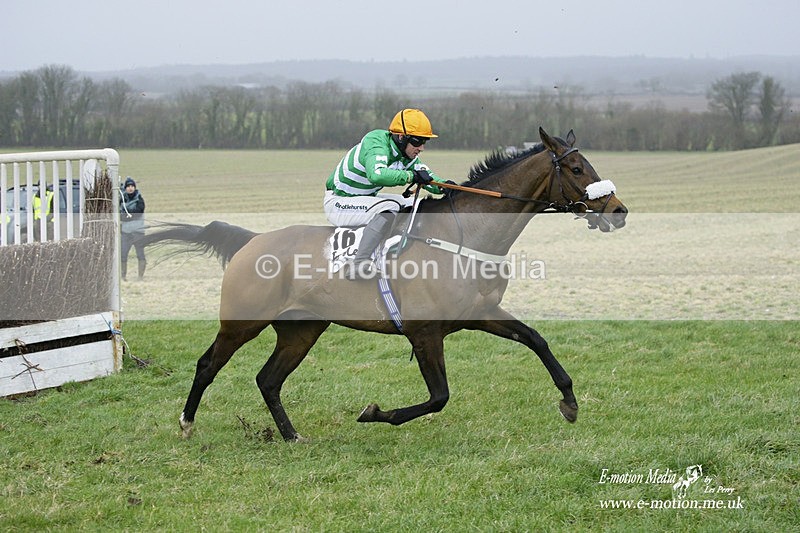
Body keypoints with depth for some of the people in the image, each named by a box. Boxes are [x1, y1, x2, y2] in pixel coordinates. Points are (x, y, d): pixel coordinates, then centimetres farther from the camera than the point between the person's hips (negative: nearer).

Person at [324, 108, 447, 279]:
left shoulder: (406, 154, 1)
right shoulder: (375, 144, -27)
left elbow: (427, 176, 10)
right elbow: (376, 174, -47)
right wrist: (411, 176, -41)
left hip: (366, 198, 10)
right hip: (338, 202, -10)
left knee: (415, 205, 8)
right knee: (389, 208, -32)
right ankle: (357, 264, -38)